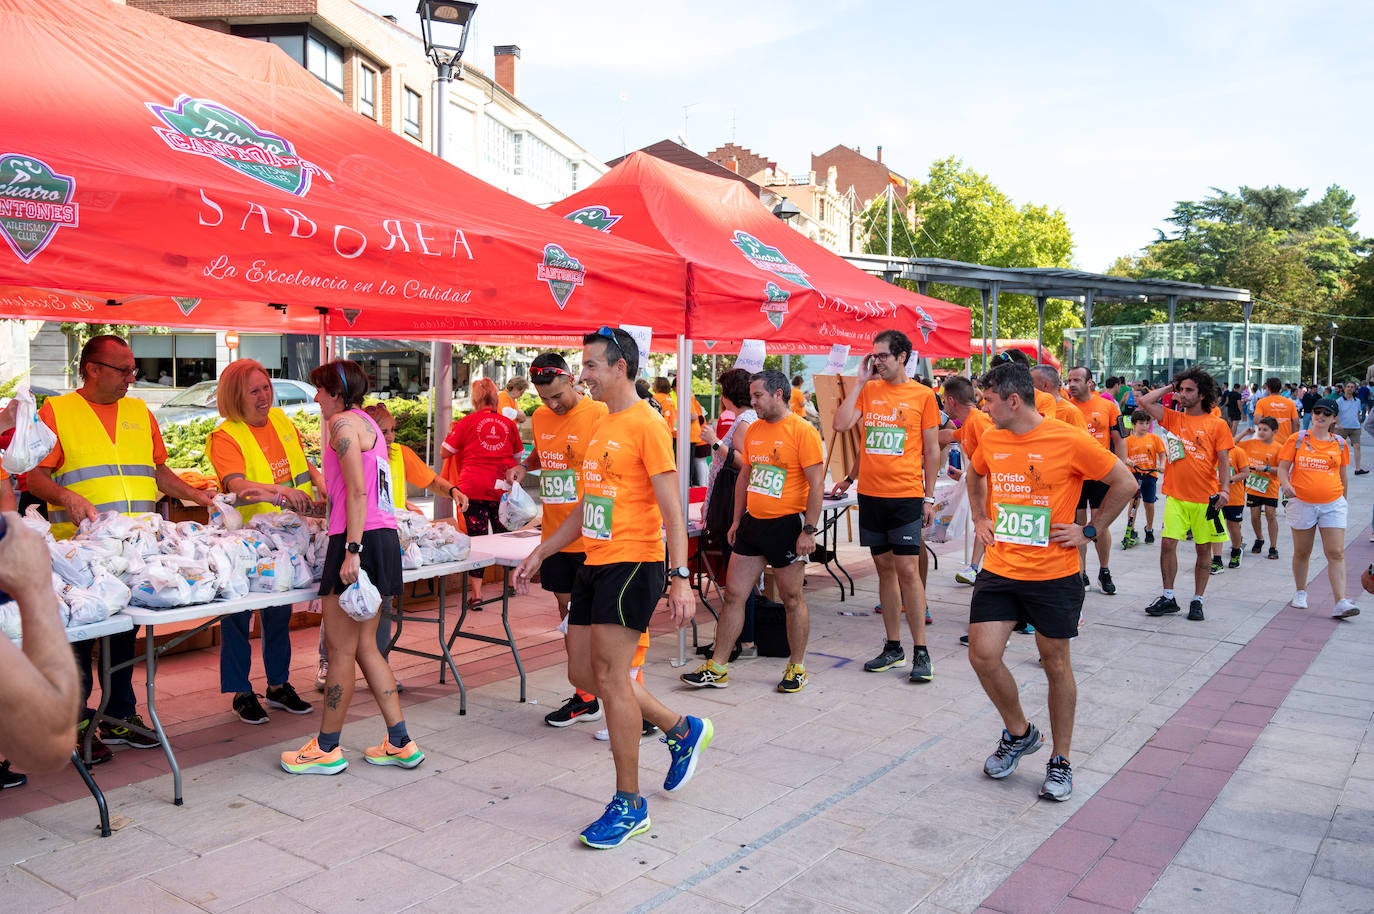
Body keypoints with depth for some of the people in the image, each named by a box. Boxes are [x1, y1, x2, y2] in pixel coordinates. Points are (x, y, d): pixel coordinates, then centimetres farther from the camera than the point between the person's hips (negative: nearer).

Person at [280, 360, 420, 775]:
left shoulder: (344, 422, -8)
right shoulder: (366, 423, 21)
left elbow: (358, 490, -18)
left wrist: (352, 551, -22)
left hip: (361, 538, -10)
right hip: (383, 536, 10)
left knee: (341, 649, 1)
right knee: (364, 647, 13)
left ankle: (327, 749, 13)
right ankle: (400, 743, 15)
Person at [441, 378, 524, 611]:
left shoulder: (467, 422, -2)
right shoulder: (508, 423, 6)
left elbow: (446, 452, 4)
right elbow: (518, 457, 16)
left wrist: (452, 431, 22)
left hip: (473, 488, -2)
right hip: (502, 488, 3)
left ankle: (476, 594, -2)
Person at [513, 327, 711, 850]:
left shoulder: (645, 424, -12)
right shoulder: (601, 428, 15)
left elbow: (672, 509, -16)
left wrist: (680, 577, -24)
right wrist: (541, 554, 22)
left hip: (633, 565, -9)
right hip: (594, 565, 9)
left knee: (609, 677, -6)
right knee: (583, 673, 12)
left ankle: (629, 805, 9)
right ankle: (683, 730, 29)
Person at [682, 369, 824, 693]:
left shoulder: (802, 431, -12)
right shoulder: (753, 430, 10)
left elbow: (817, 484, -14)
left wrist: (809, 530, -17)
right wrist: (737, 520, 16)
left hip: (786, 524, -7)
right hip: (752, 522, 7)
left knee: (792, 599, 6)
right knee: (733, 594, 7)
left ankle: (797, 668, 22)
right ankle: (717, 668, 14)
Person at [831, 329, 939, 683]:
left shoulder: (923, 395, -1)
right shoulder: (867, 390, 7)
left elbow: (932, 450, 2)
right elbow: (841, 424, -6)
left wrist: (929, 497, -1)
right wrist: (860, 381, -4)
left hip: (905, 495, -4)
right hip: (870, 494, 4)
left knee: (907, 569, -7)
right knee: (884, 568, 10)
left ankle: (920, 651, 3)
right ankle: (893, 647, 20)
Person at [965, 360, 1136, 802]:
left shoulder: (1069, 440, -13)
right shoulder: (990, 440, 2)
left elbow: (1125, 483, -4)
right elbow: (974, 475, 25)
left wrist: (1089, 530, -5)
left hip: (1053, 575, -4)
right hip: (999, 570, 4)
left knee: (1056, 665, 8)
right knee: (983, 655, -3)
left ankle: (1061, 760, 26)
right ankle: (1019, 732, 24)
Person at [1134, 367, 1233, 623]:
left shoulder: (1217, 425, -1)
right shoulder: (1173, 418, 6)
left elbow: (1224, 461, -3)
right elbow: (1144, 401, -3)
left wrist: (1224, 489, -15)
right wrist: (1170, 388, 4)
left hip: (1205, 497, -2)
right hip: (1176, 495, 2)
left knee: (1204, 549, 7)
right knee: (1168, 544, -3)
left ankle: (1197, 601, 18)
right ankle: (1168, 598, 10)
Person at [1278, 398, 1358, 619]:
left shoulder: (1340, 443, 6)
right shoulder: (1297, 440, 0)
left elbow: (1343, 475, 16)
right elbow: (1283, 467, -1)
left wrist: (1343, 500, 19)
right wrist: (1286, 484, -20)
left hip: (1333, 505, 1)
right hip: (1302, 503, -1)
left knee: (1336, 553, -7)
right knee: (1302, 552, 11)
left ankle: (1341, 602, -10)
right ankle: (1300, 592, 30)